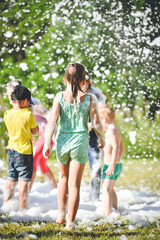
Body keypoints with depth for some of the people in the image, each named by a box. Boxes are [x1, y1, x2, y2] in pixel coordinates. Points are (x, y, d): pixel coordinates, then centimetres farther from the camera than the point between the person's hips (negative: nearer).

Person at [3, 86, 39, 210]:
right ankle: (23, 209, 0)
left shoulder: (7, 114, 0)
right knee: (24, 182, -1)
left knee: (11, 181, 14)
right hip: (25, 151, -5)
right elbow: (36, 131, -2)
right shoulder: (28, 114, -15)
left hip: (11, 151, 5)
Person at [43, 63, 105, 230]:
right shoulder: (89, 99, -5)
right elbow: (96, 124, -3)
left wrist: (47, 144, -5)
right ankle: (70, 222, 1)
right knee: (74, 184, 2)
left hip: (62, 141, 2)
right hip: (80, 142, -1)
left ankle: (61, 214, 25)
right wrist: (102, 140, 15)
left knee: (64, 177, 25)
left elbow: (52, 121, -9)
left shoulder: (60, 97, -4)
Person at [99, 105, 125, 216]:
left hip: (110, 166, -10)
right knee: (110, 189, 25)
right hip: (118, 165, 10)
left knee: (106, 189, -15)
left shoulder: (111, 130, -15)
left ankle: (108, 214, -23)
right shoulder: (117, 130, 15)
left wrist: (112, 165, -29)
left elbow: (116, 147, -26)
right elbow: (122, 149, 23)